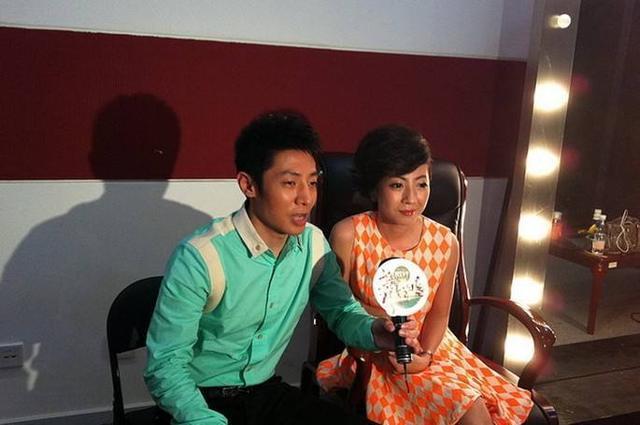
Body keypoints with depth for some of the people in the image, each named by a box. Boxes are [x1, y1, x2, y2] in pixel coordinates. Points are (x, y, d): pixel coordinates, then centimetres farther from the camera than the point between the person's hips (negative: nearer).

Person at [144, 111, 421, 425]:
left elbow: (341, 311, 5)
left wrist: (373, 331, -17)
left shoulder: (314, 245, -6)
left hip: (267, 391, 5)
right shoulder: (200, 257, -24)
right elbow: (165, 366, -19)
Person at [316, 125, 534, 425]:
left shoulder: (445, 242, -8)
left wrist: (425, 354, -14)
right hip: (370, 354, -4)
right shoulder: (348, 235, -16)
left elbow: (439, 313, 3)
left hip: (430, 347, 4)